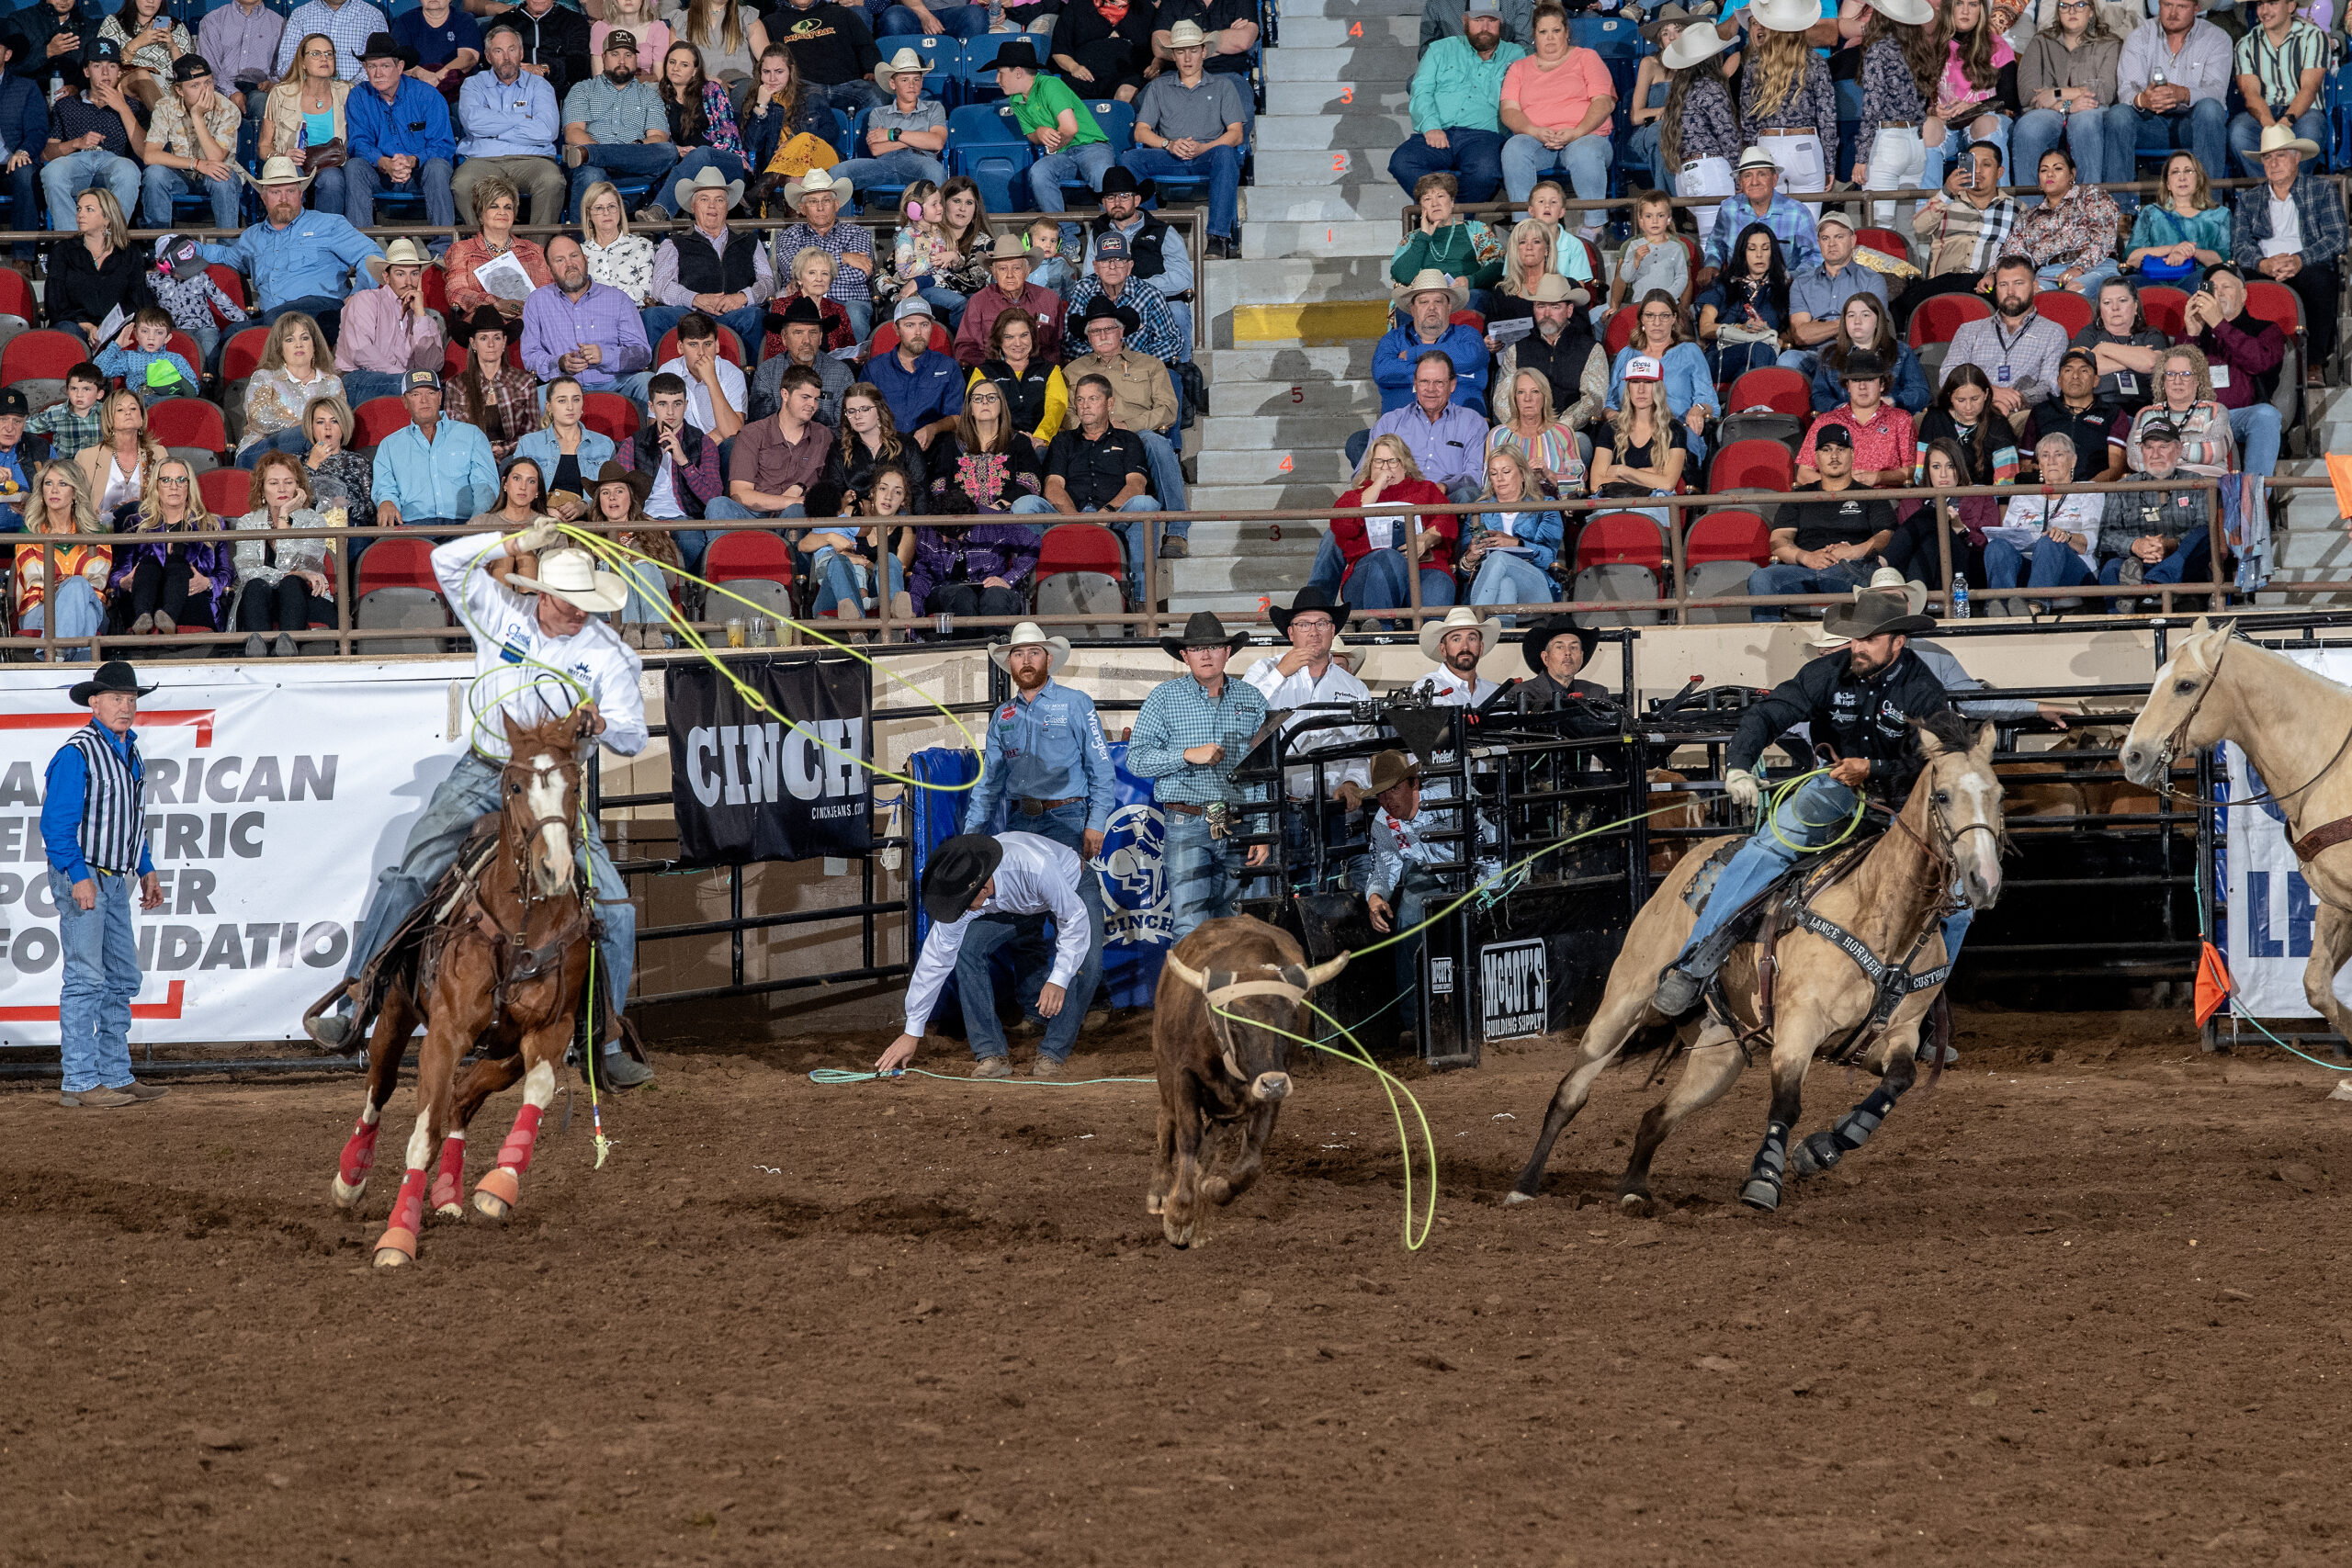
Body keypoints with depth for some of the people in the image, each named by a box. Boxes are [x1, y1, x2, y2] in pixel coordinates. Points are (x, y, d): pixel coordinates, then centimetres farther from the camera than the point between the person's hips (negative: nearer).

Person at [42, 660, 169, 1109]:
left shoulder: (130, 753, 14)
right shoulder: (77, 753, -14)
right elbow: (56, 822, -18)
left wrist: (146, 870, 20)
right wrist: (78, 877, -23)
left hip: (115, 880, 9)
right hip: (81, 877, -9)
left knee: (122, 979, 12)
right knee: (85, 979, -9)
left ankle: (115, 1076, 18)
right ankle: (79, 1084, -8)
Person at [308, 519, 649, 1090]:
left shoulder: (609, 653, -5)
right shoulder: (502, 611, -3)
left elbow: (633, 737, -5)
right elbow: (448, 562, -11)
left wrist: (600, 725, -27)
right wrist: (517, 545, -20)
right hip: (482, 773, 0)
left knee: (614, 910, -9)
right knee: (408, 881, -10)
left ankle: (607, 1045, 3)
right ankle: (352, 1010, -5)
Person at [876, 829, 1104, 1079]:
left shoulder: (1035, 866, -45)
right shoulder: (958, 891, -30)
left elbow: (1076, 919, -32)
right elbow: (935, 960, -21)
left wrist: (1058, 980, -39)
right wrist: (912, 1032, -18)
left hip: (1073, 887, -3)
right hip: (1011, 904, 3)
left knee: (1085, 963, -30)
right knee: (965, 947, -21)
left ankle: (1054, 1053, -14)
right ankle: (991, 1054, -14)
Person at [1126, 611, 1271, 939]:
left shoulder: (1251, 699, 11)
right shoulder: (1164, 697, 4)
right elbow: (1136, 759, -1)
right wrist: (1188, 755, -14)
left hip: (1239, 827, 3)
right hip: (1187, 828, -3)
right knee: (1192, 931, -11)